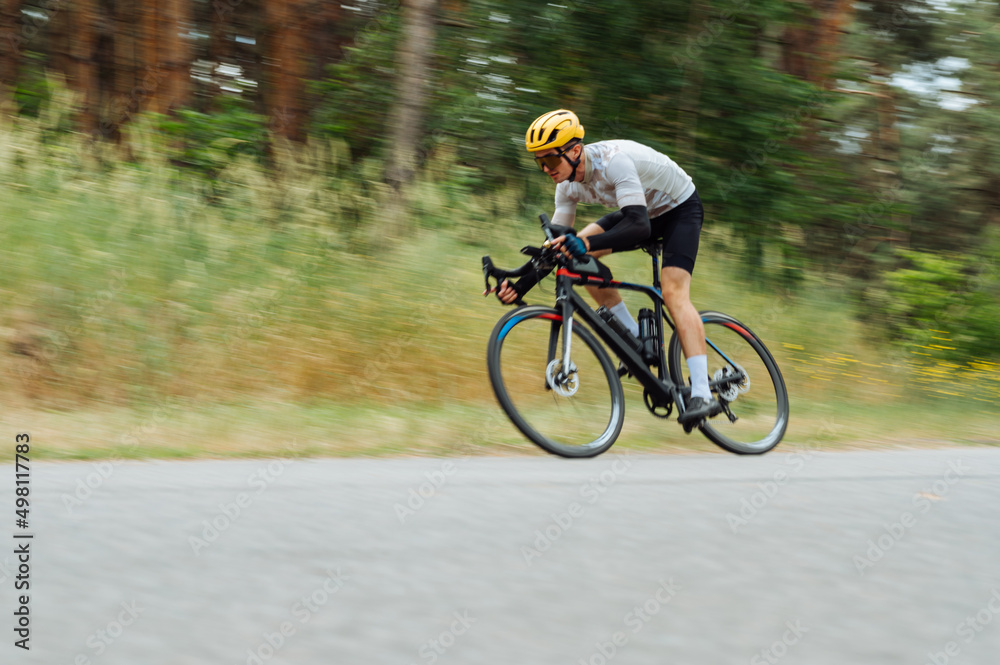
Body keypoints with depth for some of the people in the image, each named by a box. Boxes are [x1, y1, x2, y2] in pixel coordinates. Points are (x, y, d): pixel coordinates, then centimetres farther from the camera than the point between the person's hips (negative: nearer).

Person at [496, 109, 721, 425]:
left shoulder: (614, 161, -36)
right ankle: (637, 340, 0)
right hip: (644, 211, 8)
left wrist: (587, 244, -58)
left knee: (673, 292, -24)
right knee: (578, 251, -9)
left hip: (680, 208, -8)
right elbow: (558, 243, -7)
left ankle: (702, 395, -31)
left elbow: (638, 226, -45)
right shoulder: (568, 185, -12)